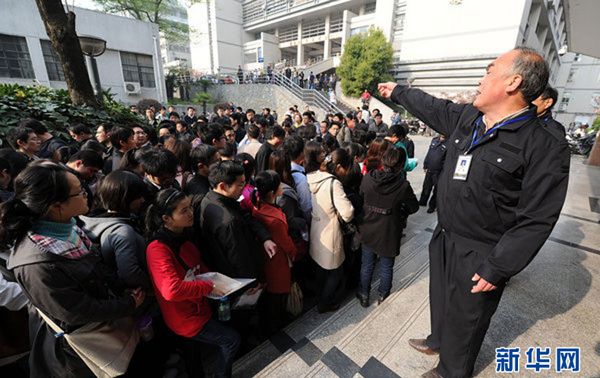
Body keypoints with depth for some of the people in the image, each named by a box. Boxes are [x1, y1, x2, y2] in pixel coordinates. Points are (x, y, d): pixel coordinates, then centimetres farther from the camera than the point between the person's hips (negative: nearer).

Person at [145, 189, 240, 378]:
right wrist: (210, 286, -26)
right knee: (231, 339, -2)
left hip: (199, 305, 7)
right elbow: (172, 290, -35)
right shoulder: (157, 248, -26)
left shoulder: (183, 236, 0)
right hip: (185, 318, -7)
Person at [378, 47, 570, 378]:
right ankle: (438, 340, 57)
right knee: (440, 297, 27)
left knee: (464, 317, 16)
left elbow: (536, 220, -20)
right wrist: (398, 92, 29)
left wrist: (498, 268, -20)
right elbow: (432, 107, 18)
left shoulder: (546, 146, -19)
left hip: (479, 254, -6)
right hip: (444, 238, 6)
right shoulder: (466, 117, 1)